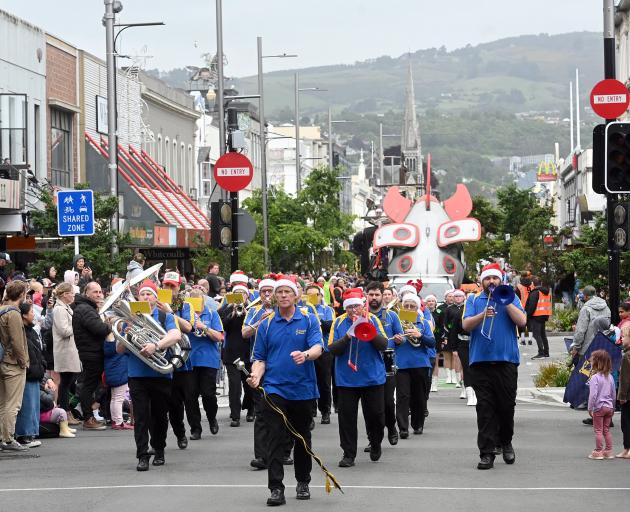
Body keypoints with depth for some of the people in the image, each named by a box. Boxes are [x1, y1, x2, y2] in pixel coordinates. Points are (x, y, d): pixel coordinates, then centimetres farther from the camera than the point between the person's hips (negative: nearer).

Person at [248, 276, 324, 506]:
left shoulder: (309, 321, 2)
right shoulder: (266, 324, 6)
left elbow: (318, 348, -12)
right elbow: (260, 358, 8)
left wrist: (305, 354, -34)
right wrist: (256, 375, -13)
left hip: (303, 389, 0)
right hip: (274, 390, 0)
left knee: (303, 439, 12)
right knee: (275, 439, -9)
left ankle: (303, 483, 26)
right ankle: (276, 488, -11)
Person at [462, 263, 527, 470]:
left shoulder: (510, 297, 10)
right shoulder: (474, 300, 10)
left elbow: (522, 321, -4)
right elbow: (466, 325, -3)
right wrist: (482, 315, -20)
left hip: (506, 360, 0)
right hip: (480, 361, 0)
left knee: (507, 406, 6)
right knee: (484, 408, -3)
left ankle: (506, 443, 28)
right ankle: (486, 453, -3)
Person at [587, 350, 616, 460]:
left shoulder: (595, 378, -17)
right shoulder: (610, 377, 5)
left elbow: (593, 395, -20)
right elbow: (613, 394, 11)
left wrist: (590, 408, -12)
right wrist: (613, 407, 21)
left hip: (599, 407, -6)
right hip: (609, 407, 6)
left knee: (598, 430, 2)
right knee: (606, 430, 14)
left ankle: (598, 452, 4)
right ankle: (609, 451, 16)